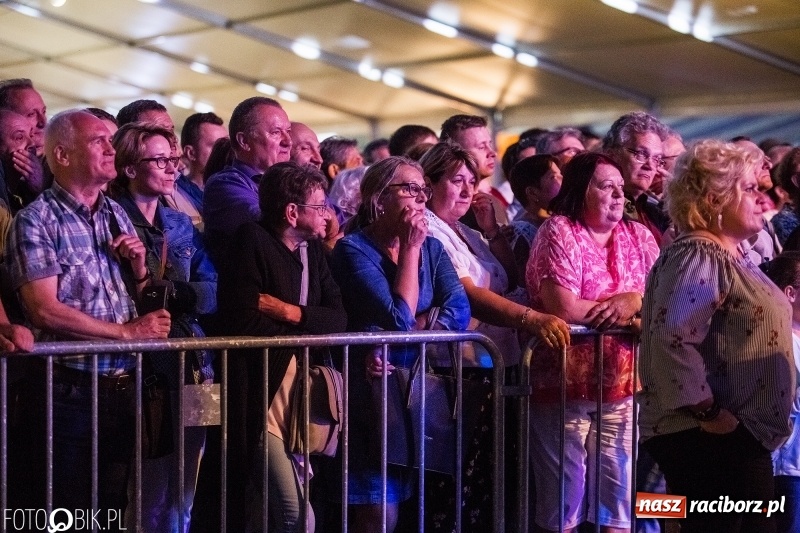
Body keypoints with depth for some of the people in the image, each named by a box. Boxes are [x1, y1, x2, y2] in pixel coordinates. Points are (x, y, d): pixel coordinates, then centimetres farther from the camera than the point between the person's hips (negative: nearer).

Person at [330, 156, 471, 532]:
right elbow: (399, 319, -18)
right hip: (373, 391, -6)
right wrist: (409, 249, -10)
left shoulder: (431, 248, 9)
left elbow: (459, 311, -7)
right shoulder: (354, 250, -9)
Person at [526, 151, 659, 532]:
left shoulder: (638, 236, 11)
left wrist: (635, 302, -14)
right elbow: (564, 308, -18)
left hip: (623, 389, 5)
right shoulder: (558, 231, -7)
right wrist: (624, 309, -8)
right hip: (566, 387, -5)